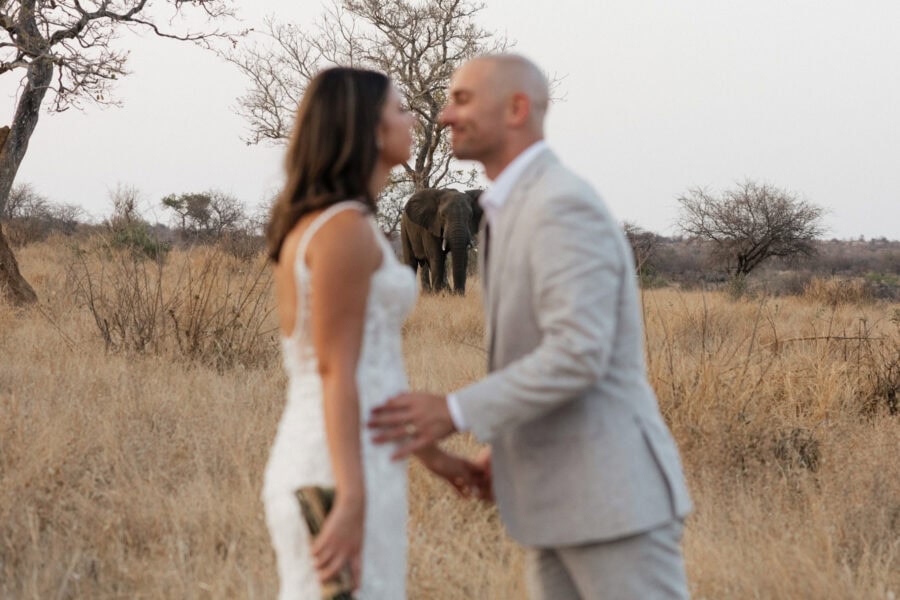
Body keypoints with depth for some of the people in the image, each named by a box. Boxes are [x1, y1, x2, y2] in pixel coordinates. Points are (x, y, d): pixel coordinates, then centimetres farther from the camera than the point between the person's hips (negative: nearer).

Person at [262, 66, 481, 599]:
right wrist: (353, 502, -23)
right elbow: (337, 373, -18)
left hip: (312, 464, 10)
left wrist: (430, 453, 25)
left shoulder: (314, 224, 17)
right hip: (345, 477, -10)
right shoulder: (345, 229, -13)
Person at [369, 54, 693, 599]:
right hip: (565, 497, 10)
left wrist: (456, 414, -26)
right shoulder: (523, 210, 16)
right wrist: (509, 447, 21)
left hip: (616, 492, -10)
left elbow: (579, 356, -27)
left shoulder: (565, 207, -17)